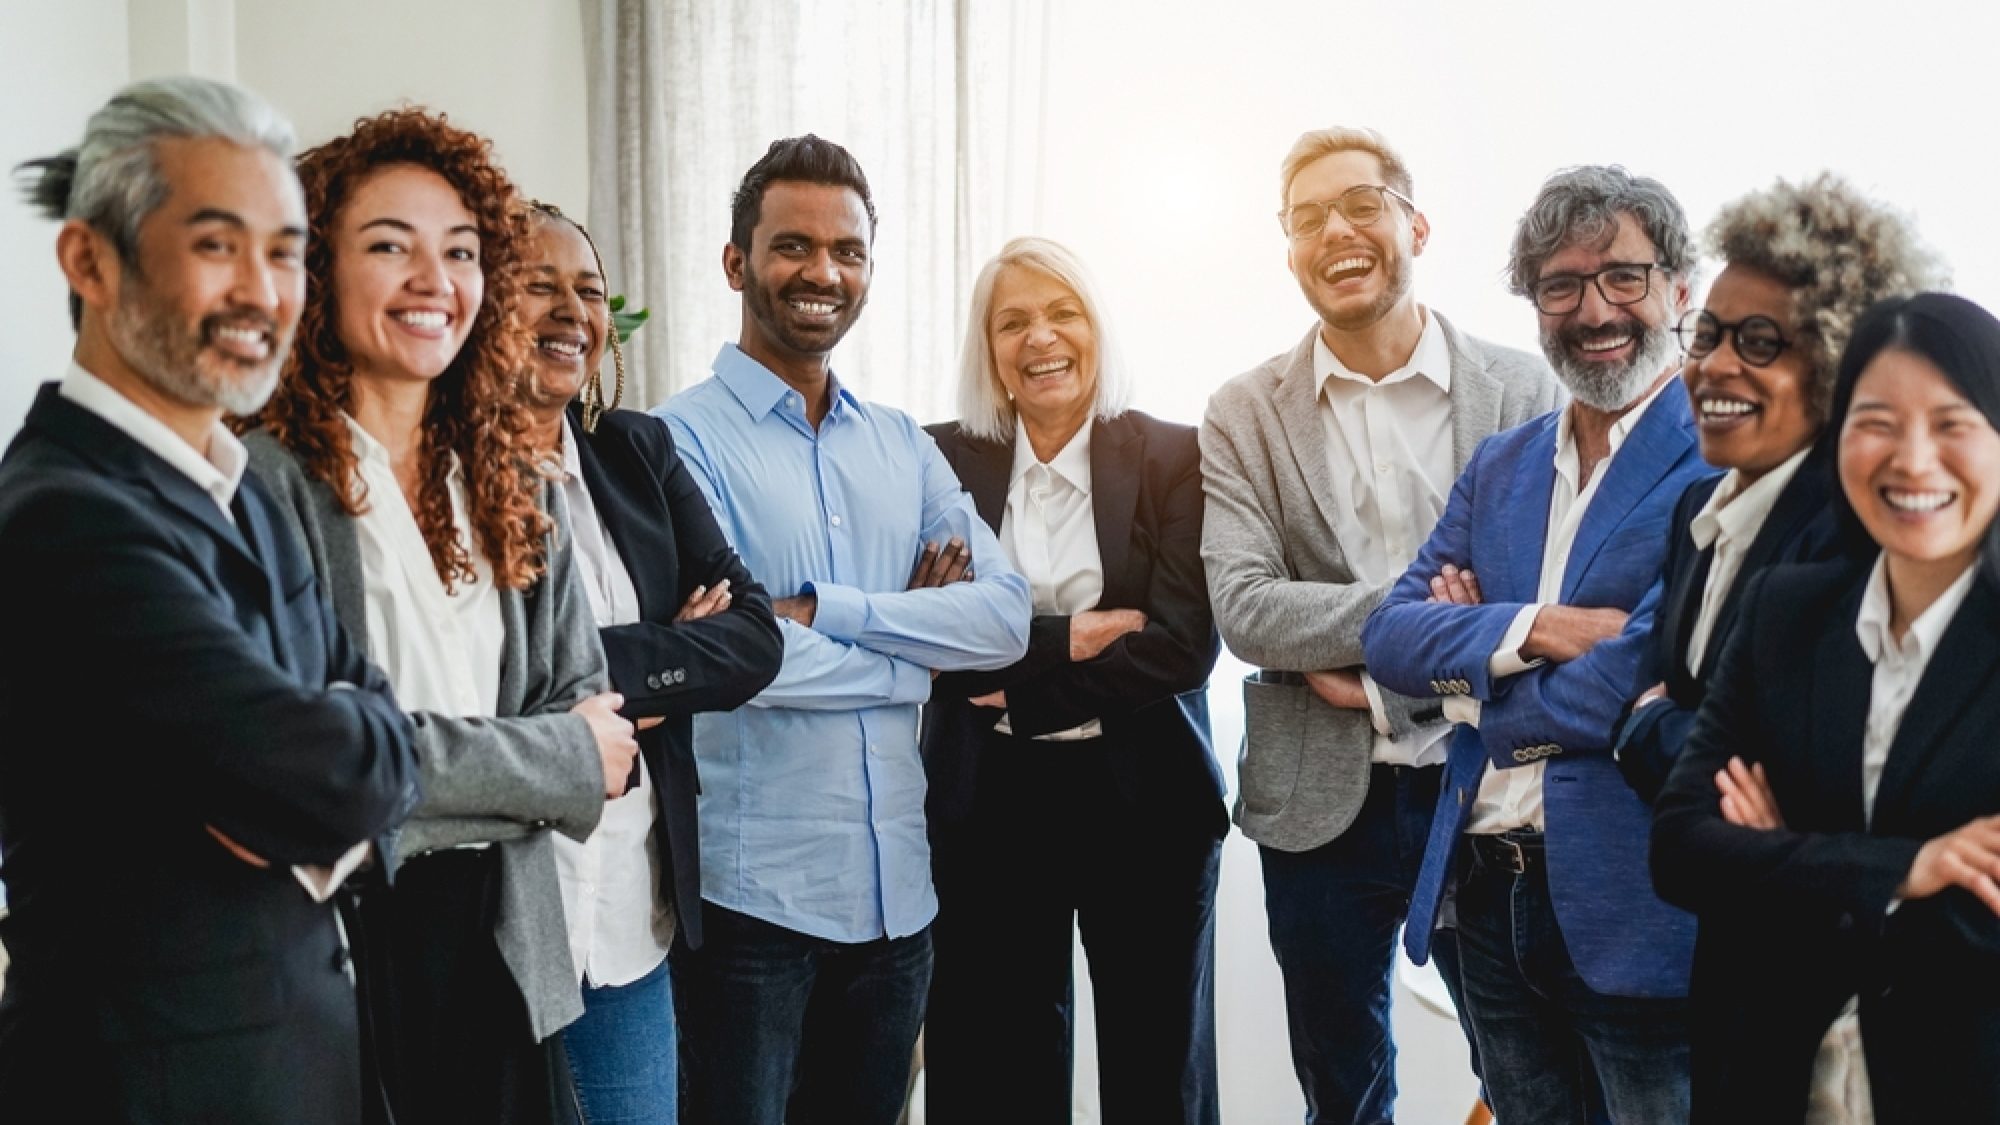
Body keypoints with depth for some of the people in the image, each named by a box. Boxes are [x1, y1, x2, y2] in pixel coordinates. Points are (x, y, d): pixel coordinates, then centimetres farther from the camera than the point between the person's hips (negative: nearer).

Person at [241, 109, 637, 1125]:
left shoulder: (507, 487, 8)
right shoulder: (266, 479, -12)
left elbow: (581, 702, 6)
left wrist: (434, 777, -13)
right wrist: (564, 761, -11)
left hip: (502, 937, 6)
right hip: (339, 938, -5)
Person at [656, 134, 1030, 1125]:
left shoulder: (904, 446, 10)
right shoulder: (683, 439, -8)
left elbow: (1006, 617, -3)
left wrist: (821, 610, -15)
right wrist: (918, 647, -7)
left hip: (897, 887, 6)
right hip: (749, 893, -5)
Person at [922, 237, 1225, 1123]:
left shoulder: (1172, 457, -2)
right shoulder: (944, 459, 1)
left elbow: (1183, 645, -12)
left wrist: (1018, 687, -14)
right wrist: (1065, 638, -16)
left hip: (1144, 795, 0)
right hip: (987, 801, 1)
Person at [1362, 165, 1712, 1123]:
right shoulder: (1500, 466, 11)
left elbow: (1640, 682, -21)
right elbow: (1389, 634, 2)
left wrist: (1471, 677, -6)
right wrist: (1537, 630, -16)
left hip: (1641, 905, -6)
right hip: (1493, 894, 7)